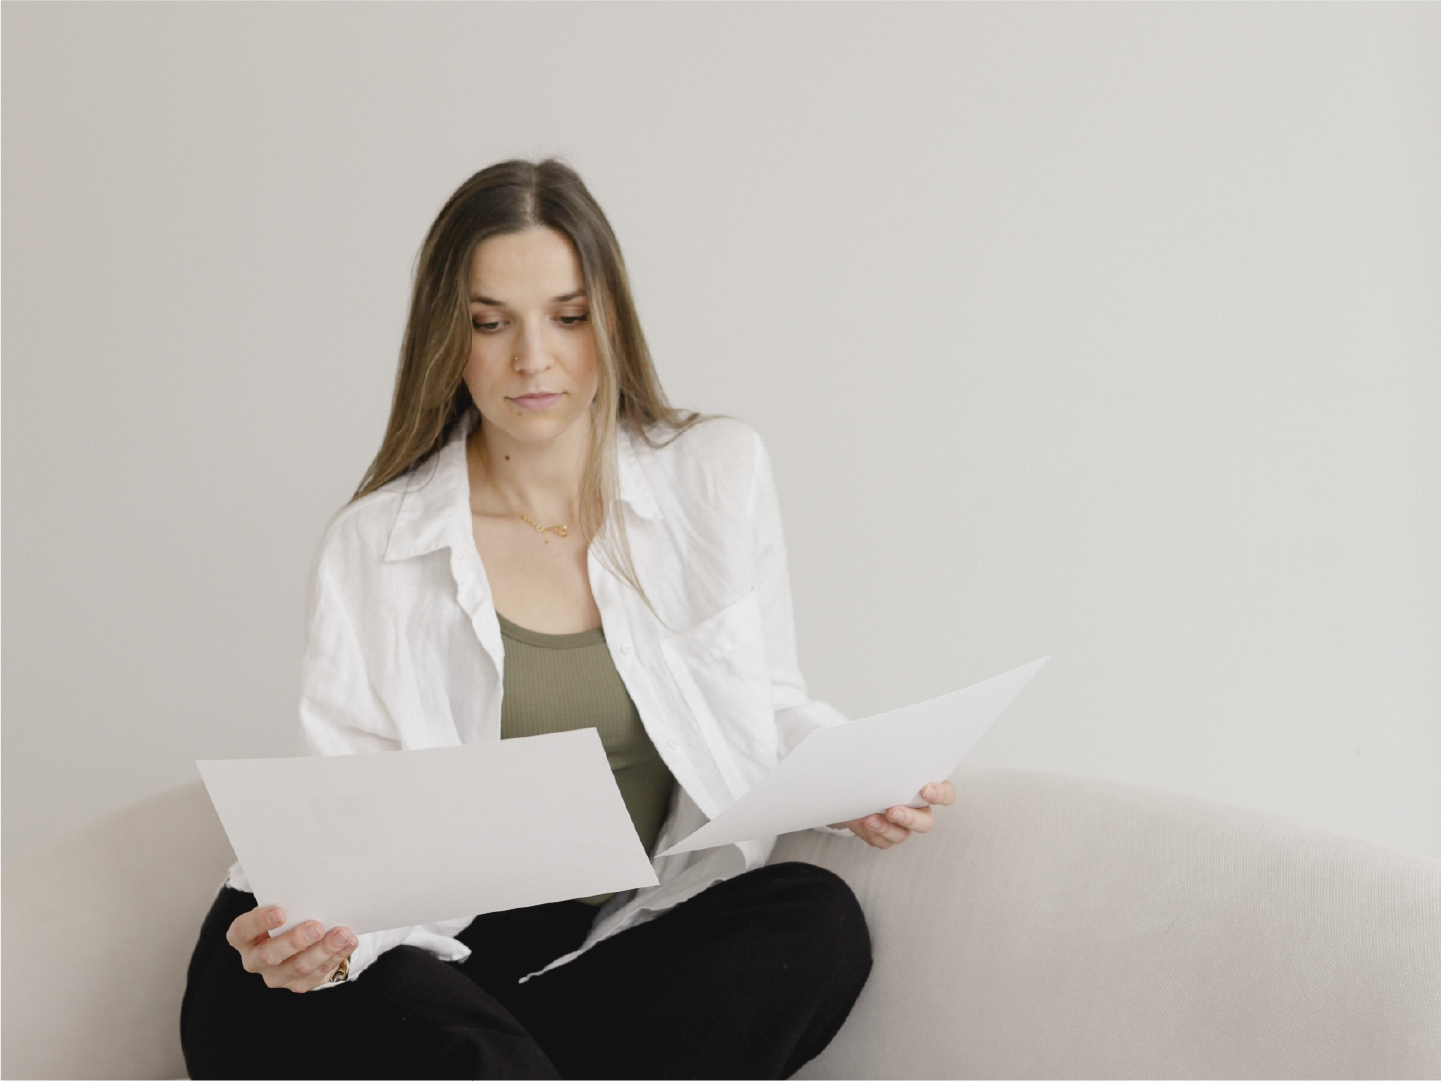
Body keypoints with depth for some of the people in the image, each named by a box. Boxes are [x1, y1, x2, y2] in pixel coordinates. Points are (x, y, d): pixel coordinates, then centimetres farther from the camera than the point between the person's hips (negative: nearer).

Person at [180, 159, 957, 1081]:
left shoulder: (720, 476, 7)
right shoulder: (375, 546, 2)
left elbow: (768, 709, 13)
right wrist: (313, 926, -27)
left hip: (647, 945, 4)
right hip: (440, 958, -4)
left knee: (817, 916, -28)